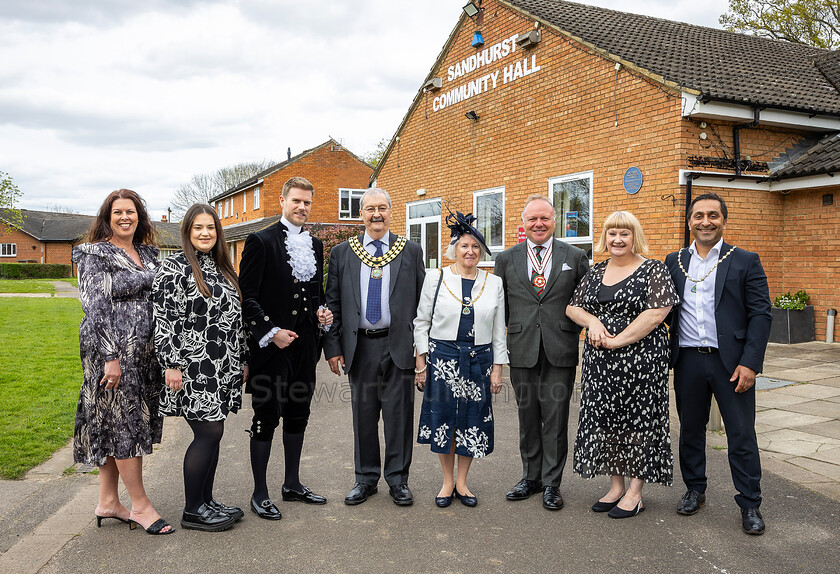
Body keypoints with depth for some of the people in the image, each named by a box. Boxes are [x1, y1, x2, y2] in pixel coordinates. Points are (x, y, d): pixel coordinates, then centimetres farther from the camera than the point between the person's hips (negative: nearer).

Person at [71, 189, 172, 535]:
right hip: (113, 349, -7)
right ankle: (140, 505, 8)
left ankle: (108, 503, 21)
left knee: (112, 425, 13)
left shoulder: (148, 254, 15)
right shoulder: (97, 254, -6)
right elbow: (96, 307, -13)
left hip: (143, 350, 7)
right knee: (125, 421, -2)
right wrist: (110, 357, -19)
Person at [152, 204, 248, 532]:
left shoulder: (221, 268, 15)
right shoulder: (175, 267, -8)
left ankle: (206, 501, 23)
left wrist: (243, 359, 17)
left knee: (212, 433, 11)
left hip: (222, 369, 8)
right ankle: (193, 511, 9)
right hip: (193, 369, -7)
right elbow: (163, 317, -13)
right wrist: (171, 364, -18)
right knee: (209, 433, -5)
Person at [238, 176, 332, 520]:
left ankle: (292, 485, 29)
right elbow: (247, 296, -11)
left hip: (305, 347, 6)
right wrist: (270, 332, -18)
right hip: (271, 347, -6)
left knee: (298, 415, 15)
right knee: (267, 417, 2)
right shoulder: (261, 241, -6)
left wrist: (321, 311, 1)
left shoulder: (316, 245, 13)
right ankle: (260, 494, 15)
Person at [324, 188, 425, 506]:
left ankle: (398, 479, 19)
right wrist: (333, 346, 1)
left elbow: (423, 302, 5)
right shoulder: (341, 253, 7)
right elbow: (332, 304, 7)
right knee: (363, 413, 10)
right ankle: (366, 477, 25)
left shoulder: (411, 251, 5)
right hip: (360, 346, 1)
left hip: (399, 345, -1)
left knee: (399, 413, 4)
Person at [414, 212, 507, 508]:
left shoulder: (494, 283, 6)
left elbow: (499, 331, 8)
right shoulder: (436, 278, 1)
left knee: (472, 422, 7)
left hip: (479, 361, 2)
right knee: (444, 420, 5)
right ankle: (448, 482, 23)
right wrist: (421, 364, -1)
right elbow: (421, 323, 3)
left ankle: (462, 482, 24)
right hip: (442, 358, -1)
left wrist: (497, 369, 4)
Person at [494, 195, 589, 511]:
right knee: (527, 417, 11)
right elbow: (500, 305, 12)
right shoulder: (506, 259, 7)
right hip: (522, 351, 2)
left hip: (560, 351, -1)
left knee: (555, 419, 3)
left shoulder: (575, 257, 5)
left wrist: (582, 331, -1)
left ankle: (552, 483, 15)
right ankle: (531, 476, 26)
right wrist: (513, 332, 7)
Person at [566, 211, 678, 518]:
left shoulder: (653, 270, -5)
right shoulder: (595, 272, 12)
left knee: (638, 419, 1)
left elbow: (657, 313, -16)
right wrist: (593, 321, -9)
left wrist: (617, 340, -17)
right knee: (605, 419, 9)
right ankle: (616, 486, 23)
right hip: (600, 361, 6)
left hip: (641, 359, -5)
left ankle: (635, 493, 13)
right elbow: (572, 308, 13)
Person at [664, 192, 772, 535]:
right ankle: (695, 490, 31)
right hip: (688, 361, 3)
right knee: (690, 430, 14)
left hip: (730, 362, -3)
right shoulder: (674, 262, 9)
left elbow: (761, 314, -5)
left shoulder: (745, 262, 0)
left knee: (742, 435, 3)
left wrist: (750, 363, -13)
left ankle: (750, 505, 17)